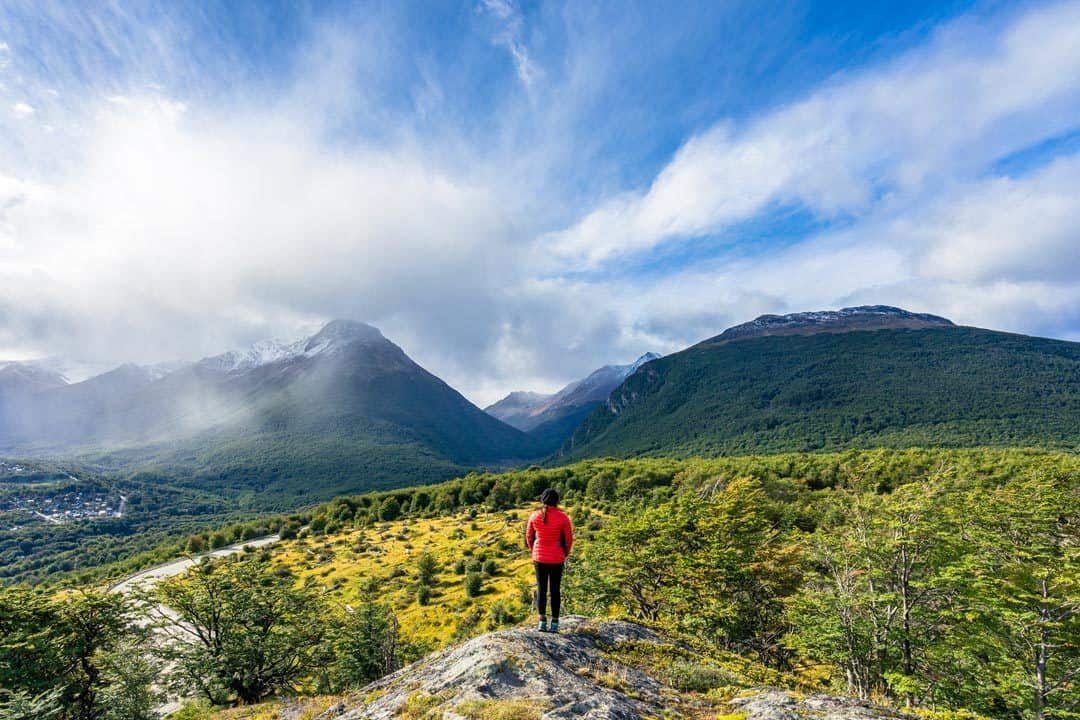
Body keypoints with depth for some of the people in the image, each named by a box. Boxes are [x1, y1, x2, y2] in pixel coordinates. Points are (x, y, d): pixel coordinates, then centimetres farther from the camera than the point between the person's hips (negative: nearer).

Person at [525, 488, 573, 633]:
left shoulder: (535, 516, -7)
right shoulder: (563, 517, -13)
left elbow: (529, 536, 3)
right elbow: (569, 539, -5)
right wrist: (565, 555, 12)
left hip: (539, 557, 1)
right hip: (557, 558, -1)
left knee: (541, 589, 12)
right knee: (555, 590, 11)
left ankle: (542, 622, 9)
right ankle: (555, 624, 15)